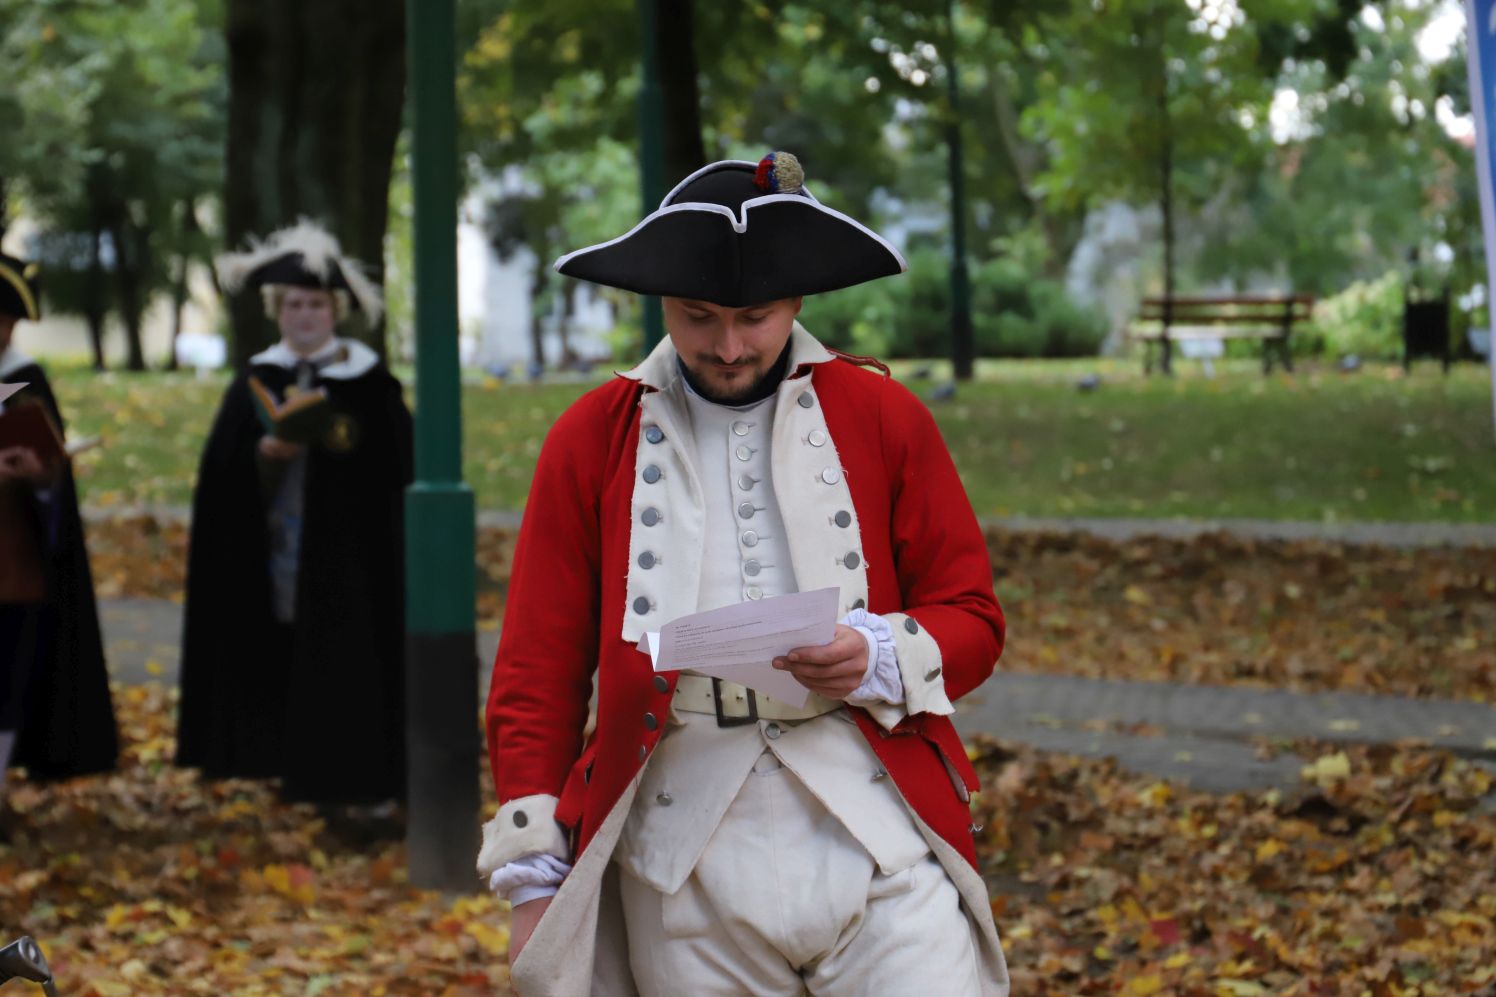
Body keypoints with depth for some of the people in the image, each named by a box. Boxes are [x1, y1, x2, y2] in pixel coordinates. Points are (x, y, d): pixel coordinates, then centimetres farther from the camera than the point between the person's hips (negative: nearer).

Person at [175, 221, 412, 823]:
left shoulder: (369, 384, -1)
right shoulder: (255, 384, 9)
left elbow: (394, 464, -5)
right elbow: (223, 471, 4)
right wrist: (267, 453, -15)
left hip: (345, 553, -3)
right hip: (274, 556, 3)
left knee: (351, 663, -5)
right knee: (286, 668, 5)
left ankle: (365, 785, 0)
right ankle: (301, 769, 15)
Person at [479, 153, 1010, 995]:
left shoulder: (885, 417, 7)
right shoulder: (591, 440, 6)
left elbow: (971, 617, 10)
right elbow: (537, 674, 8)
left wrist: (882, 660, -12)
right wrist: (535, 877, 4)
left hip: (880, 850, 0)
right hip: (685, 881, 0)